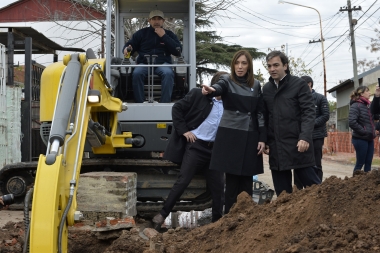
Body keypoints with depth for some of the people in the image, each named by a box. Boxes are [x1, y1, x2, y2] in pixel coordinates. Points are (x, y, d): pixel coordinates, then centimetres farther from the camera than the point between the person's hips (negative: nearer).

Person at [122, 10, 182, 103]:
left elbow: (178, 51, 4)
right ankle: (140, 103, -31)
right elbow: (130, 44, 21)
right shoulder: (141, 33, 20)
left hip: (162, 63, 0)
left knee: (168, 73, -35)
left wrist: (164, 36, -1)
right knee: (136, 73, -33)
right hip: (144, 63, 1)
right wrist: (127, 48, -6)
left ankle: (165, 103, -35)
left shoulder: (169, 34, 18)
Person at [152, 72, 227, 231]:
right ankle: (163, 214, 4)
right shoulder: (199, 95, -5)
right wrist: (184, 130, -8)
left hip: (215, 148, 4)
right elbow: (177, 108, -3)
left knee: (217, 185, 6)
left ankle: (217, 219, 18)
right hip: (196, 145, -4)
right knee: (183, 181, -6)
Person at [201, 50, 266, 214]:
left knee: (246, 179, 4)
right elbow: (219, 88, -24)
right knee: (231, 179, -2)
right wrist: (210, 90, -48)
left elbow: (260, 113, 9)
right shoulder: (227, 80, 0)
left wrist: (262, 138, 1)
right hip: (230, 135, -3)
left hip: (250, 137, 3)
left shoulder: (256, 85, 10)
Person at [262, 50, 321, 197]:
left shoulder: (299, 84, 0)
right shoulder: (266, 89, 14)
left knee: (312, 185, 0)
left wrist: (305, 137, -20)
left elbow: (309, 112, -8)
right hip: (275, 147, 5)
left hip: (297, 144, -5)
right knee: (282, 192, 7)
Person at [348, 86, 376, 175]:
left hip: (369, 139, 8)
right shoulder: (355, 106, -11)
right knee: (360, 163, -3)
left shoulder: (367, 105, 14)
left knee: (368, 163, 8)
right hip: (360, 139, -8)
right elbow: (352, 122, -21)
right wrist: (364, 132, -17)